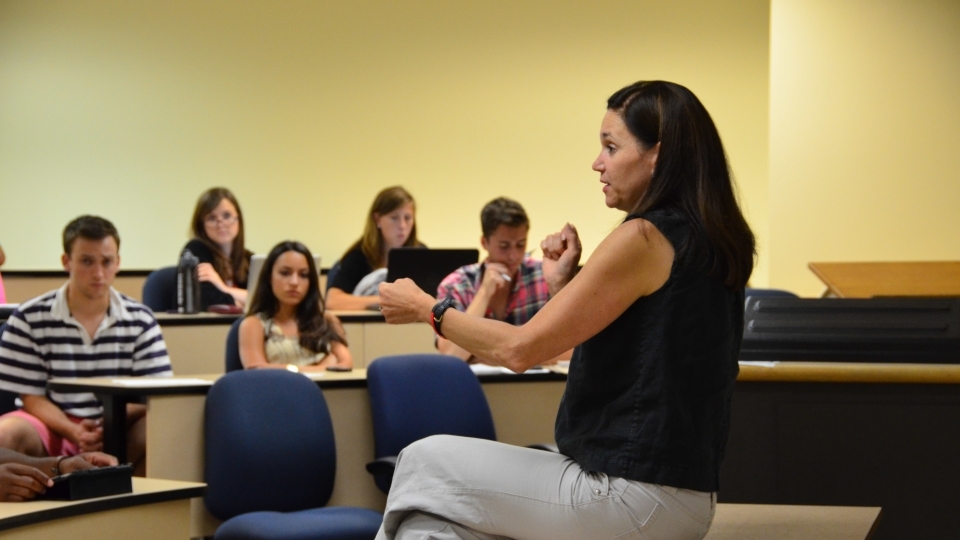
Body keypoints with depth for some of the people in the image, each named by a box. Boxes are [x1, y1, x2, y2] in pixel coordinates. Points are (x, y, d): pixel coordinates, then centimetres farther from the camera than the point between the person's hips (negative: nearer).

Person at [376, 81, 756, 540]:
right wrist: (563, 284, 8)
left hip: (636, 501, -9)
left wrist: (427, 309, 0)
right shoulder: (711, 242, 11)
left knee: (425, 463, 5)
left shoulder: (644, 239, -16)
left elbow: (520, 349, -13)